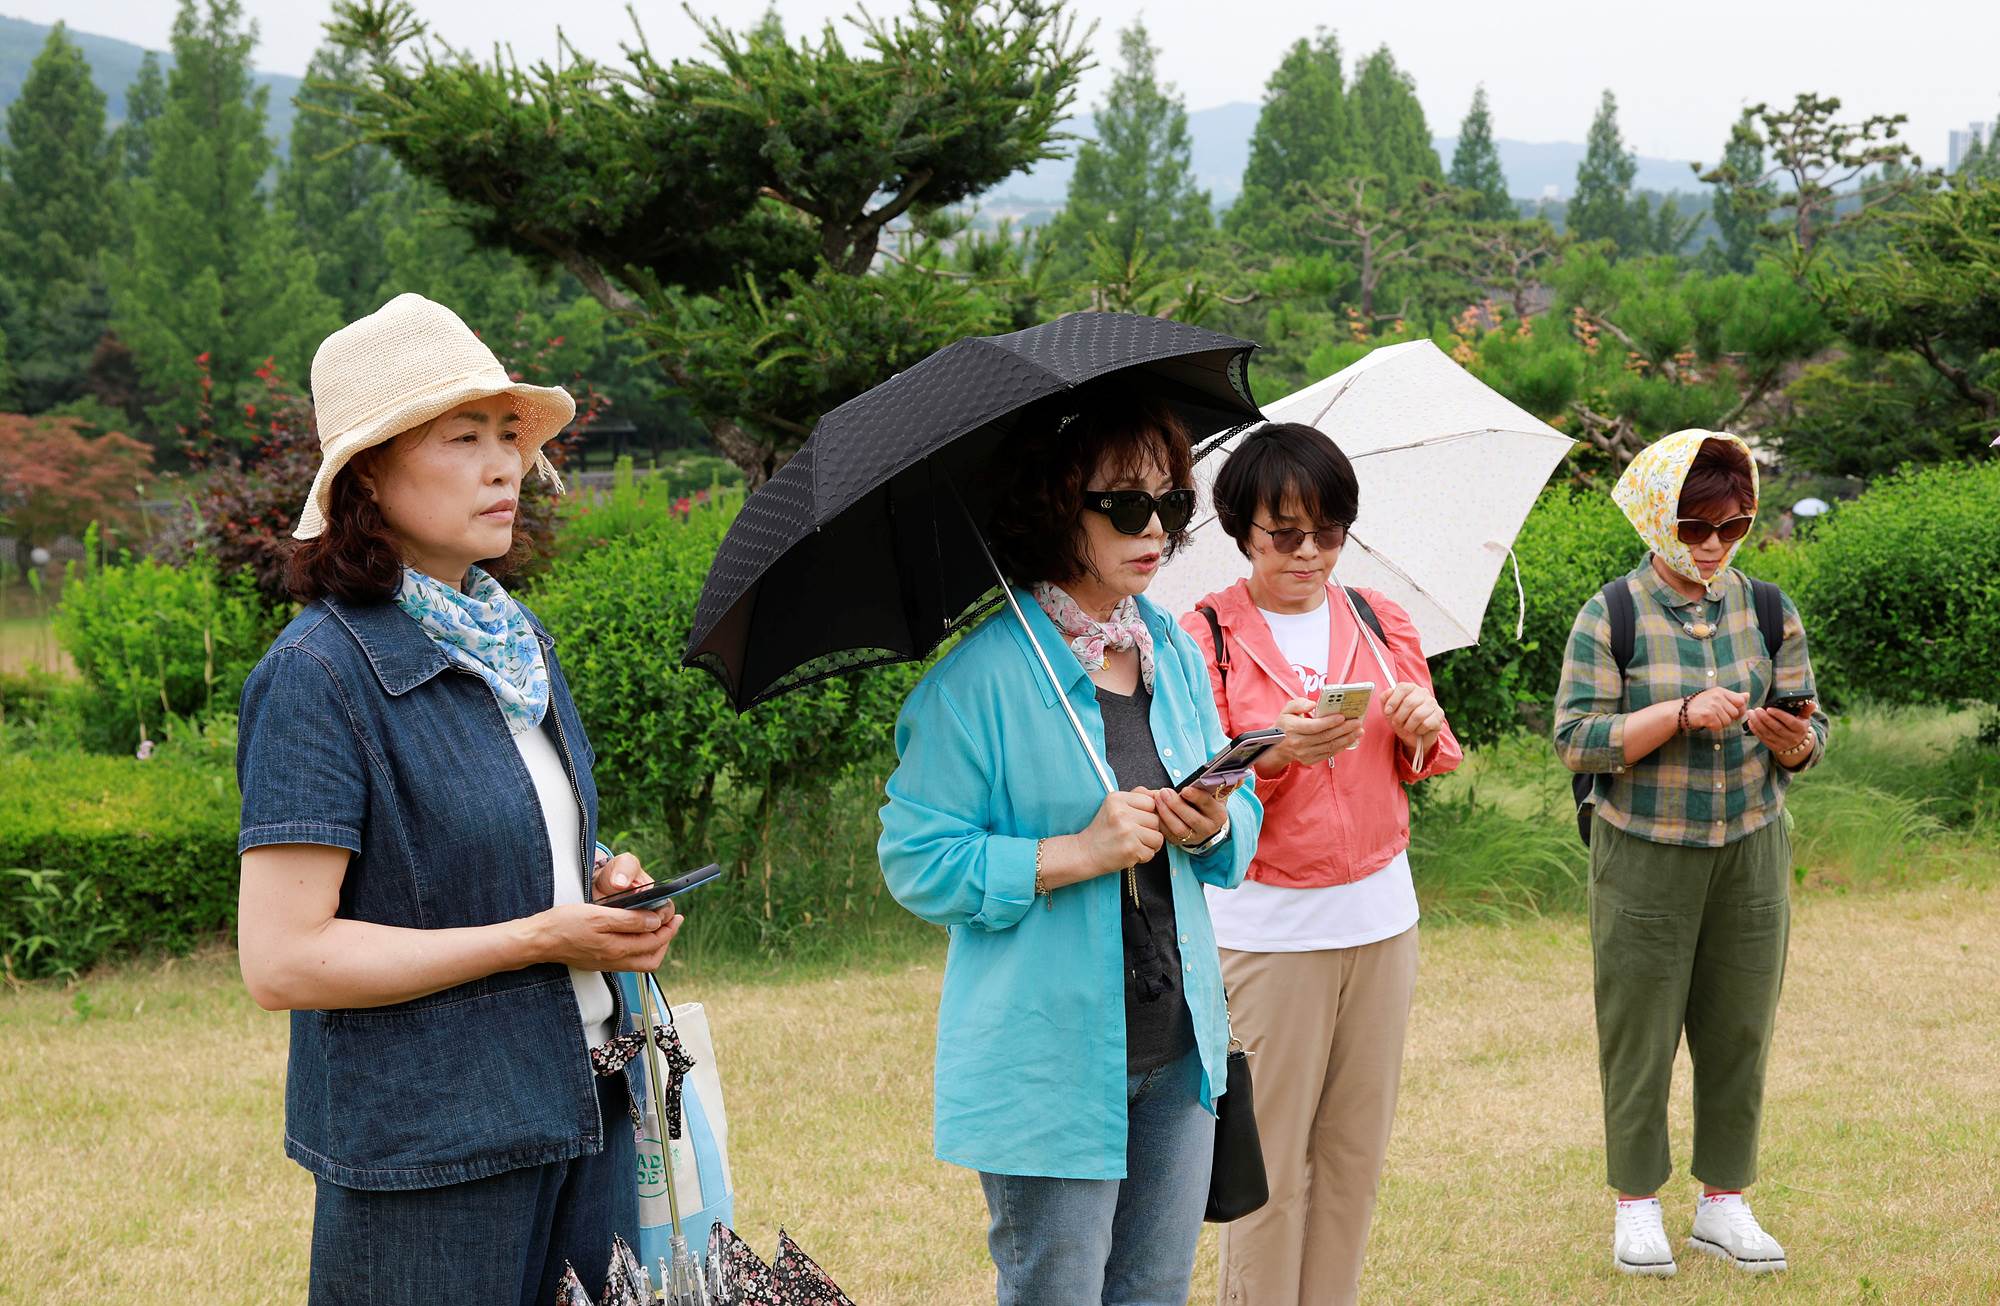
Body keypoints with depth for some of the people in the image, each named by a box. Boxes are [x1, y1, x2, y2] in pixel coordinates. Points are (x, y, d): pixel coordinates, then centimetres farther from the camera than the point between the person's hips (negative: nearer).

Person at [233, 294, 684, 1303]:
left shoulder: (520, 644, 11)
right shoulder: (320, 672, -14)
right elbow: (282, 959, -20)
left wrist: (601, 891, 2)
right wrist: (541, 936, -18)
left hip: (583, 1110, 7)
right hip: (425, 1160, -7)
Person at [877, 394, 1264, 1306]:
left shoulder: (1175, 652, 8)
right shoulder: (981, 676, -12)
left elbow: (1244, 813, 17)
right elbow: (916, 864, -14)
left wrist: (1216, 826, -7)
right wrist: (1079, 854, -22)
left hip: (1176, 1052, 6)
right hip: (1048, 1059, -6)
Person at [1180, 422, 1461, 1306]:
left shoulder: (1378, 622, 10)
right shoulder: (1206, 637, -3)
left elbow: (1418, 767, 17)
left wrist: (1420, 728, -5)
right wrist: (1280, 754, -24)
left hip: (1380, 912, 4)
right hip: (1265, 926, -4)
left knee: (1357, 1141, 7)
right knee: (1272, 1150, -4)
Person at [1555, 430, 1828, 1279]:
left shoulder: (1768, 611, 4)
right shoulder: (1611, 618, -6)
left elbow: (1813, 732, 7)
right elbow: (1576, 739, -12)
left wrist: (1792, 740, -17)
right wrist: (1682, 714, -22)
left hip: (1752, 852, 3)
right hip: (1644, 859, -3)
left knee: (1740, 1029, 7)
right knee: (1640, 1028, 2)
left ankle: (1724, 1203, 19)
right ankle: (1637, 1205, 14)